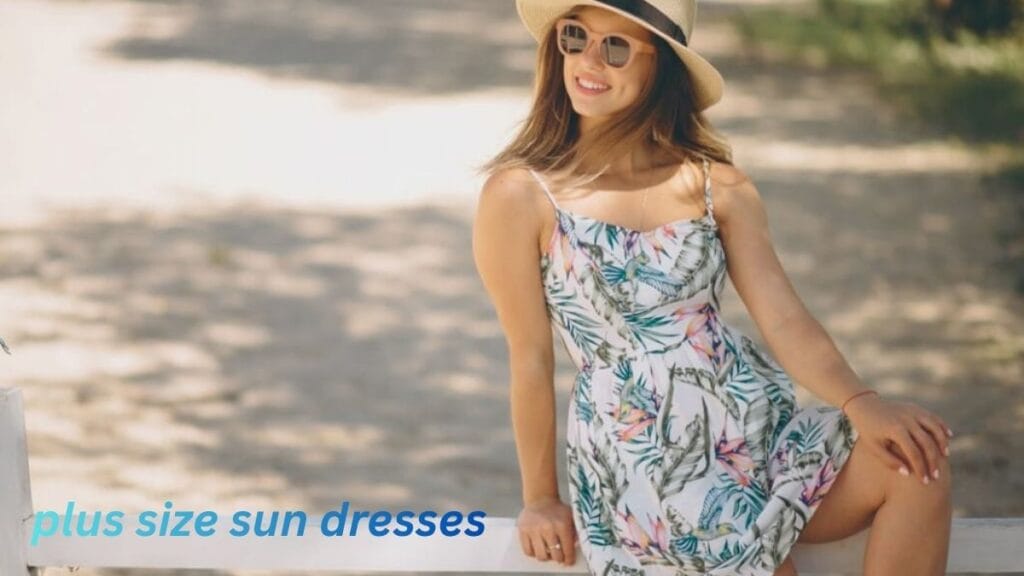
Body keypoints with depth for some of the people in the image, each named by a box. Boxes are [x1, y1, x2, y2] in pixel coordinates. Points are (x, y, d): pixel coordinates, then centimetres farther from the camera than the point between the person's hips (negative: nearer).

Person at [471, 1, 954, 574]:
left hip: (759, 429, 4)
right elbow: (531, 357, 0)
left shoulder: (716, 185, 5)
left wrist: (861, 403, -21)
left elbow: (785, 318, -3)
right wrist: (542, 498, 7)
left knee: (921, 460, -18)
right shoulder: (521, 197, -6)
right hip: (645, 463, -4)